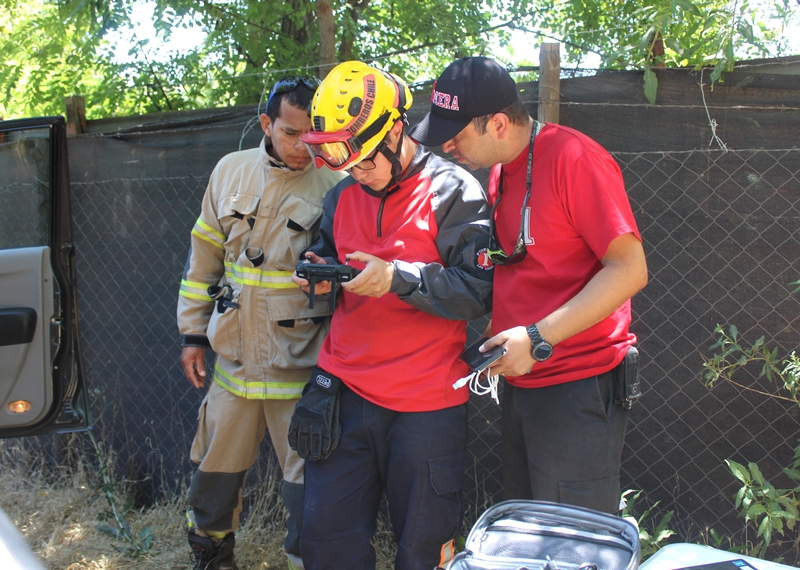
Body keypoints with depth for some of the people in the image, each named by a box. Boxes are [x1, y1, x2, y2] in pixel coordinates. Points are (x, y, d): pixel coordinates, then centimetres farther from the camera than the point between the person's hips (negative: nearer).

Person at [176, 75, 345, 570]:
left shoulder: (335, 185, -9)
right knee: (216, 471, 19)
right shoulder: (231, 171, 4)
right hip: (233, 359, 5)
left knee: (306, 482, 4)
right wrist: (193, 333, 12)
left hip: (300, 370, -4)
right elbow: (205, 257, 11)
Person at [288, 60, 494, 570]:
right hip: (342, 390, 6)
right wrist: (322, 278, 2)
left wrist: (397, 278, -21)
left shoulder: (453, 192, -9)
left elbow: (481, 290, -14)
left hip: (426, 403, -5)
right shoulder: (342, 197, 11)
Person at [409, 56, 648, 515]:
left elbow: (629, 269, -19)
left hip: (578, 388, -9)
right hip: (520, 384, 9)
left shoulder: (574, 158, -16)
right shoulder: (500, 170, 12)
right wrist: (490, 331, 7)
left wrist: (539, 338, -23)